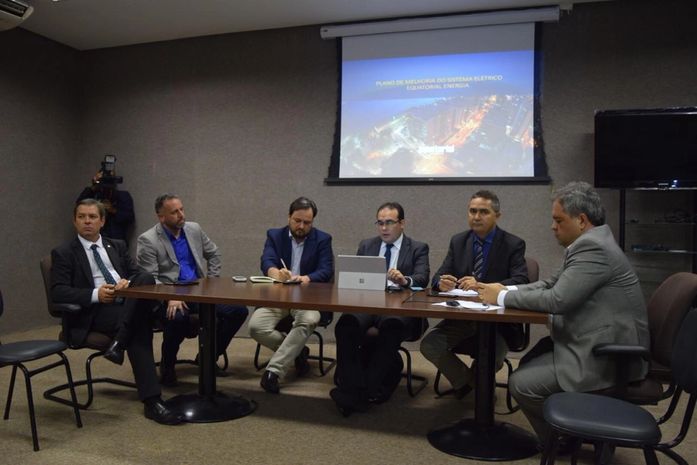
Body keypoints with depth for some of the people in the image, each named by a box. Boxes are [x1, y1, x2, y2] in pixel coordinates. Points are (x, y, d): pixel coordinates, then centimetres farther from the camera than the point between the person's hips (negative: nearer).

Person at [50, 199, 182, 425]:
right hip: (96, 312, -4)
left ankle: (118, 342, -32)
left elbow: (137, 272, 16)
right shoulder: (63, 253, 9)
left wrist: (128, 282, -10)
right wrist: (95, 294, -19)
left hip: (128, 303, 4)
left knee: (146, 279, -29)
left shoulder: (117, 246, 23)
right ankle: (151, 401, -35)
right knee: (139, 326, -34)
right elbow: (58, 291, -3)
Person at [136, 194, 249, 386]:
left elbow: (214, 254, 22)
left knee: (239, 311, -13)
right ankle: (167, 367, -8)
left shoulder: (194, 229, 10)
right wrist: (171, 298, -27)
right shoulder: (147, 240, -6)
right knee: (178, 318, -39)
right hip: (169, 296, -5)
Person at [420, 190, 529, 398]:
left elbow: (521, 282, -16)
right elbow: (438, 276, 5)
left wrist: (481, 286, -30)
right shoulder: (458, 241, 9)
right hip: (461, 316, 3)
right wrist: (442, 282, -22)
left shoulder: (513, 244, -3)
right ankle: (464, 381, 12)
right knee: (429, 344, -19)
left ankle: (471, 380, 11)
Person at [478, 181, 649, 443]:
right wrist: (506, 289, 0)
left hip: (606, 353, -10)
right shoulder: (589, 243, 11)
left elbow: (557, 300, -26)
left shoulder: (592, 247, -22)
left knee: (521, 383, -10)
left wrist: (503, 298, -13)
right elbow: (553, 284, 15)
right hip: (598, 341, 10)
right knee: (529, 365, 13)